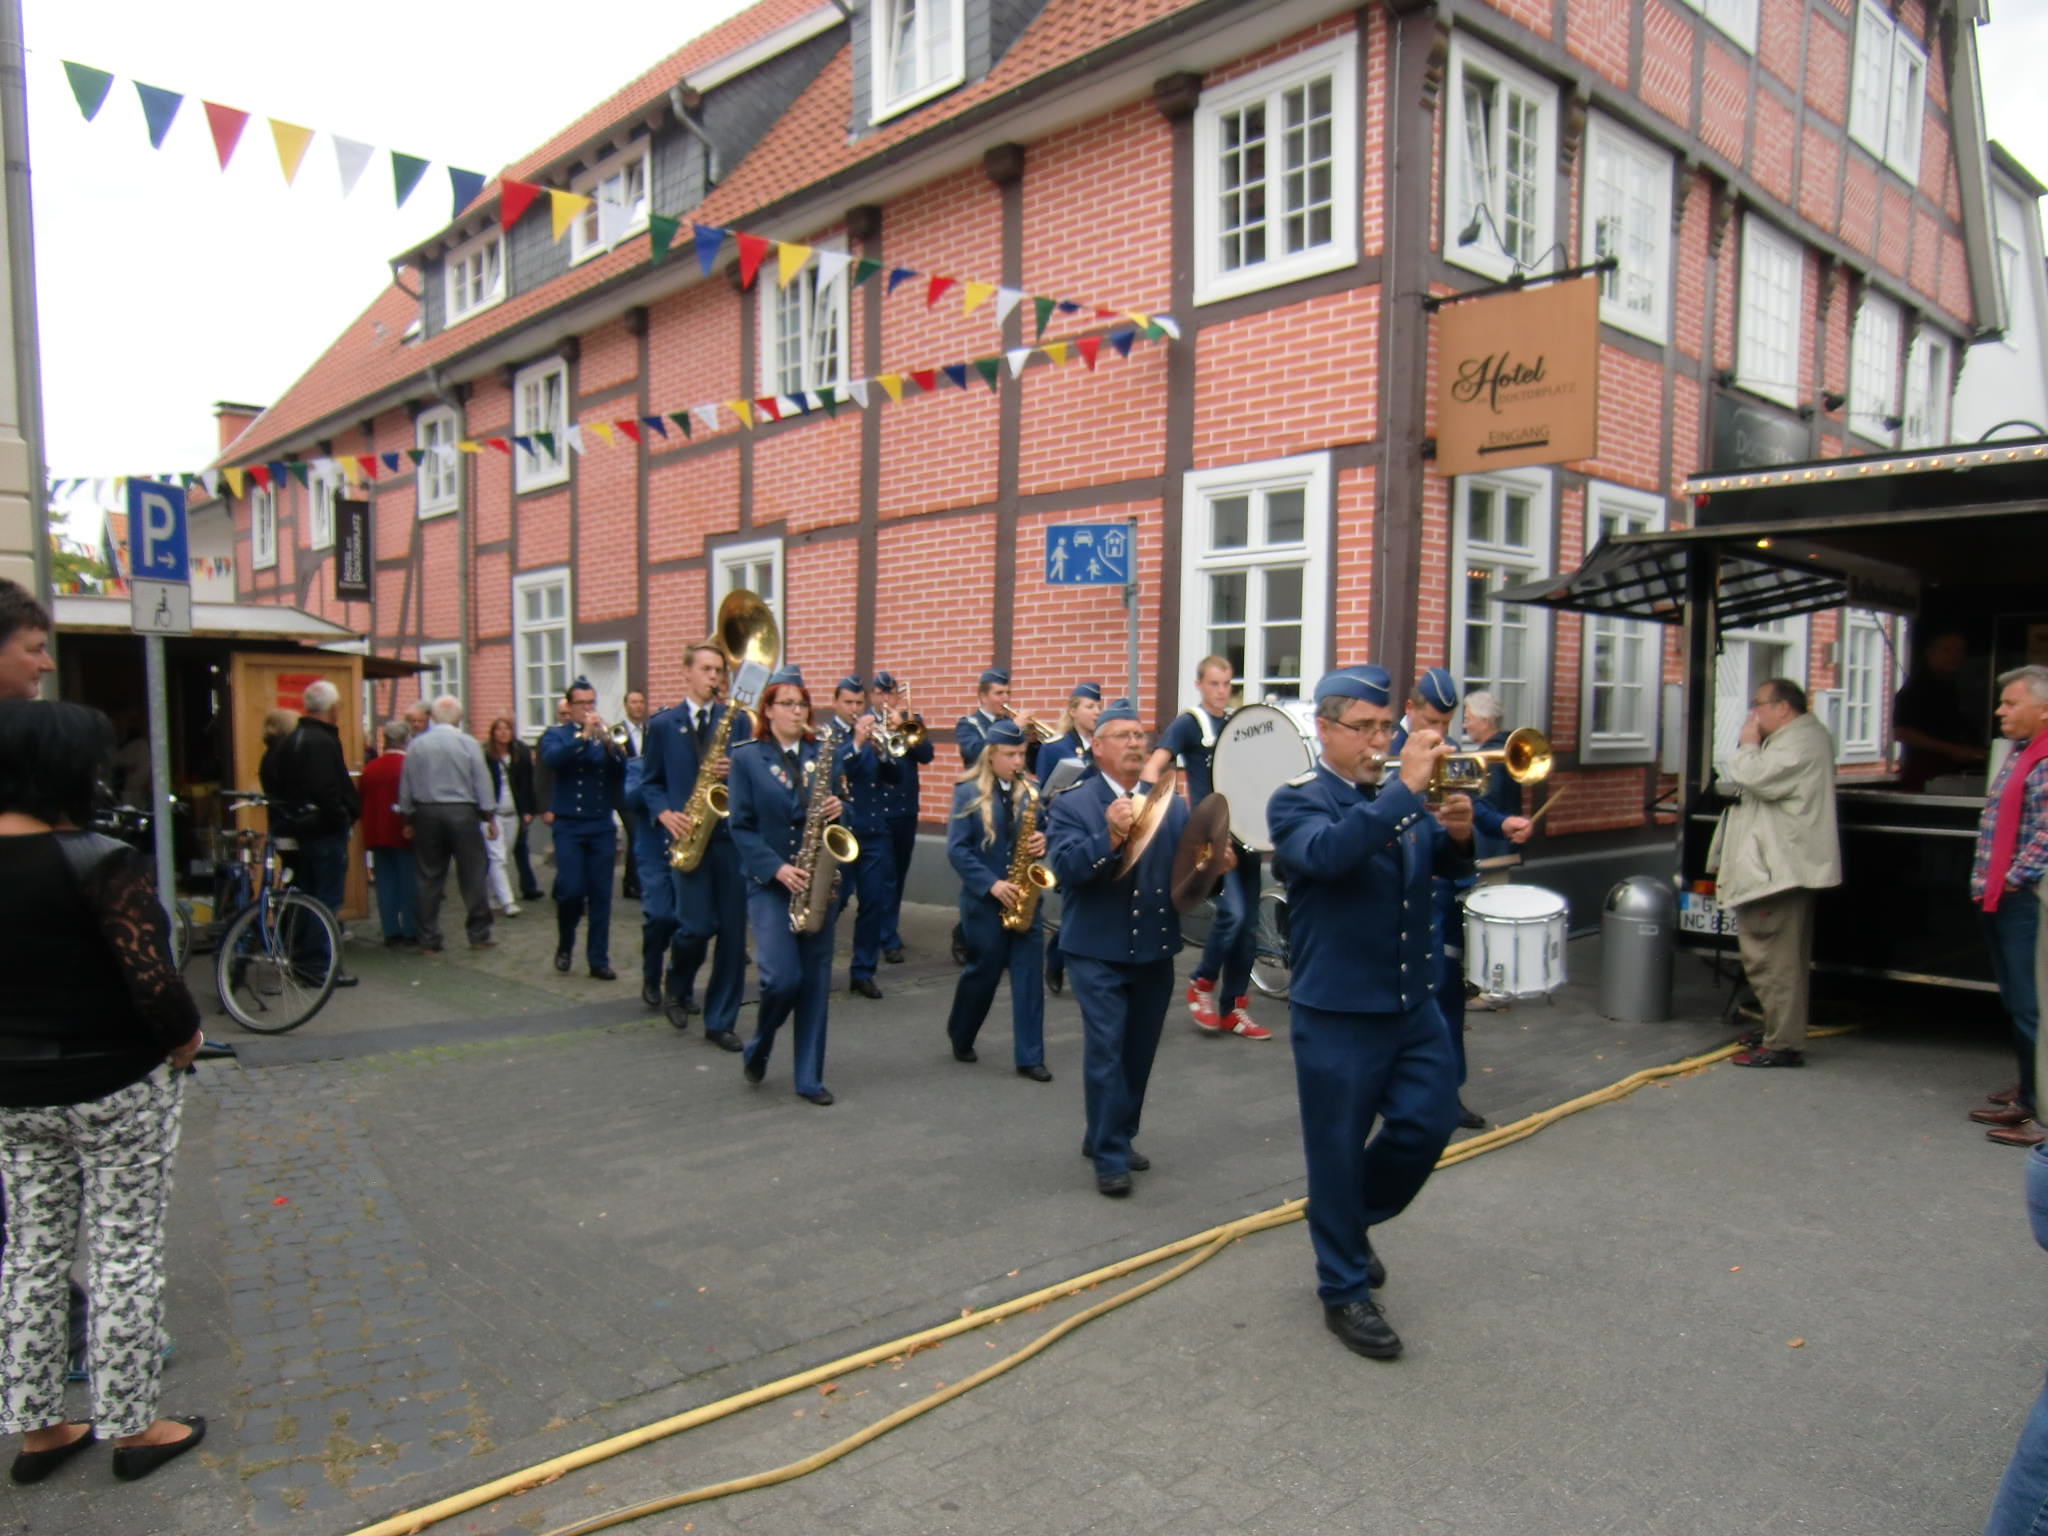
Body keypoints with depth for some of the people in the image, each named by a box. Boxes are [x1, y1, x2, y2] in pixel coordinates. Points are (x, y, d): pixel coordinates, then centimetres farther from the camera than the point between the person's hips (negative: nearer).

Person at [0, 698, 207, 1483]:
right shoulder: (101, 863, -22)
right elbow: (153, 982, -23)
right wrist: (186, 1037, -5)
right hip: (114, 1089, -6)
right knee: (126, 1253, 7)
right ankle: (130, 1427, 20)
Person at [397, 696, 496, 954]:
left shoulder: (417, 745, 2)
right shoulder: (468, 743, -5)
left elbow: (406, 786, 6)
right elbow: (482, 782, -5)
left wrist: (408, 820, 15)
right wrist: (490, 818, 1)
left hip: (427, 814, 3)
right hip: (462, 813, -2)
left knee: (429, 877, 7)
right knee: (473, 874, 4)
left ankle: (429, 940, 10)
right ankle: (479, 935, 7)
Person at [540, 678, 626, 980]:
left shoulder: (607, 734, 11)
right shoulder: (556, 734, 6)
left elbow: (623, 774, -3)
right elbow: (551, 759, -17)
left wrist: (609, 745, -18)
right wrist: (583, 735, -22)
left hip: (602, 827, 2)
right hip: (569, 826, -2)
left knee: (601, 895, 1)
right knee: (571, 890, -9)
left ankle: (599, 960, 9)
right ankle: (565, 945, 17)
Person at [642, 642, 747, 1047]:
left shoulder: (738, 720, 8)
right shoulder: (663, 724, 6)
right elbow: (649, 782, 10)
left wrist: (738, 772, -14)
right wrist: (665, 814, -8)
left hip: (731, 835, 2)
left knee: (732, 931, 2)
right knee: (698, 925, -10)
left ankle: (720, 1022, 13)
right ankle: (677, 988, 23)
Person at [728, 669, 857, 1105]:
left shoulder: (826, 754, 7)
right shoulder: (746, 758, -2)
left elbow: (840, 803, 11)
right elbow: (741, 827, -6)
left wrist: (840, 809, -13)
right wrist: (776, 868, -17)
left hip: (818, 882, 3)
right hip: (768, 883, -3)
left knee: (815, 981, 5)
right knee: (783, 977, -14)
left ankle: (809, 1078, 15)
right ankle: (757, 1049, 16)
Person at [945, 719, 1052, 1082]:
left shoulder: (1029, 791, 6)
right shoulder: (968, 793, -7)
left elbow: (1044, 829, 14)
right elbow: (957, 849, -12)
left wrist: (1042, 841, -11)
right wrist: (992, 884, -19)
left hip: (1024, 898, 4)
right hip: (984, 899, -4)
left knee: (1029, 974, 0)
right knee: (983, 972, 8)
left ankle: (1029, 1057, 7)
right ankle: (960, 1037, 34)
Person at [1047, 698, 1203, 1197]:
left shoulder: (1171, 805, 10)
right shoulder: (1072, 804, -5)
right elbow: (1063, 868, -20)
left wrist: (1215, 861, -19)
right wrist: (1110, 837, -34)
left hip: (1155, 952, 5)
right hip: (1099, 954, -5)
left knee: (1139, 1054, 14)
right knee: (1105, 1053, -5)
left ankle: (1112, 1137, 31)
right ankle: (1110, 1157, 6)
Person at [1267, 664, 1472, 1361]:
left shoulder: (1398, 790, 8)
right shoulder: (1297, 800, -10)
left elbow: (1446, 864, 5)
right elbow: (1328, 853, -31)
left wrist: (1458, 834, -17)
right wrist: (1404, 790, -34)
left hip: (1413, 1001, 6)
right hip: (1337, 1010, -6)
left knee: (1429, 1121, 9)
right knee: (1338, 1149, 5)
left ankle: (1352, 1219, 36)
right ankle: (1343, 1290, 22)